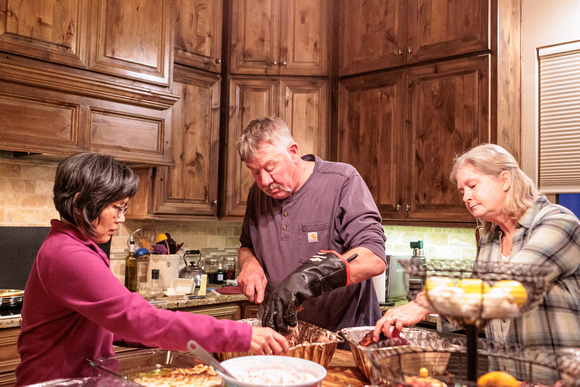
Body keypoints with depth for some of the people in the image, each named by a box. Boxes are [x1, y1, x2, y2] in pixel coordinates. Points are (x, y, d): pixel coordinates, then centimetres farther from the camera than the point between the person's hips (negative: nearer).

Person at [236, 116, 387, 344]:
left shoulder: (342, 181, -8)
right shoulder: (258, 193, 10)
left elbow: (374, 259, -18)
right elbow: (246, 246, 27)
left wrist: (309, 276, -31)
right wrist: (249, 263, 2)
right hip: (280, 334, 5)